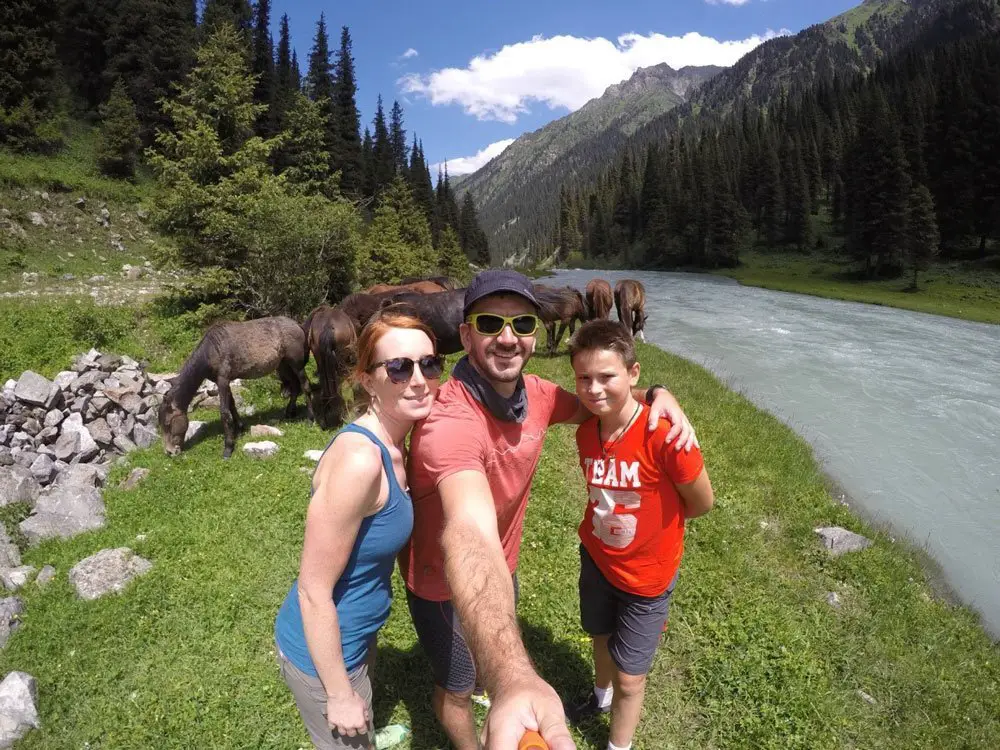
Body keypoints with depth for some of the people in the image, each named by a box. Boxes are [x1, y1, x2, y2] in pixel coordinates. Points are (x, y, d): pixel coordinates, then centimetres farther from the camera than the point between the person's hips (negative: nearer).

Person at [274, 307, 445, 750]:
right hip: (323, 651, -8)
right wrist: (339, 694, -15)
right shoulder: (359, 459, -33)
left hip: (354, 634, 8)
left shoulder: (391, 447, -5)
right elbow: (313, 589, -26)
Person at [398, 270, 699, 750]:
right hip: (445, 583, -7)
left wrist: (655, 395, -16)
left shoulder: (533, 393, -16)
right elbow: (470, 539, -56)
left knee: (494, 651, 34)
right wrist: (513, 681, -71)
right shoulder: (450, 420, -41)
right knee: (457, 684, 20)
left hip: (503, 568, 7)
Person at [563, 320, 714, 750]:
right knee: (601, 637, 29)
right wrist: (627, 518, -5)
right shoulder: (586, 432, -13)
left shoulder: (663, 435, -32)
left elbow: (702, 503, -16)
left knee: (629, 677, 11)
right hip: (596, 558, 5)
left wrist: (653, 522, -3)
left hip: (646, 574, -5)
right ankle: (601, 697, 60)